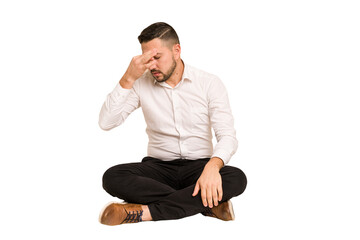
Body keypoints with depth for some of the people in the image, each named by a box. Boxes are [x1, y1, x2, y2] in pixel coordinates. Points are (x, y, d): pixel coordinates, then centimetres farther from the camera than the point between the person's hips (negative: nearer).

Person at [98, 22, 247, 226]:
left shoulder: (210, 84, -4)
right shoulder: (141, 83, 1)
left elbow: (227, 136, -12)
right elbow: (106, 123, -8)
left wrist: (213, 166, -33)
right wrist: (128, 79, -17)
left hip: (198, 166, -1)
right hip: (158, 166, 1)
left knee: (237, 178, -33)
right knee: (112, 177, -29)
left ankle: (144, 211, -33)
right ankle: (208, 205, -27)